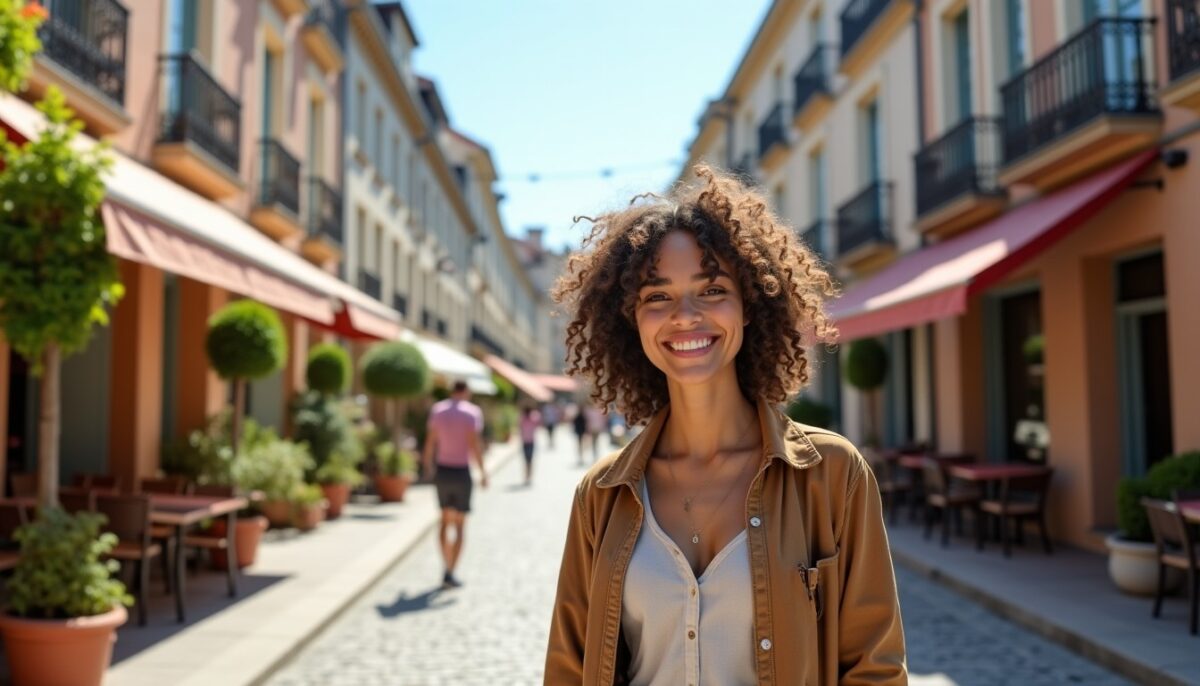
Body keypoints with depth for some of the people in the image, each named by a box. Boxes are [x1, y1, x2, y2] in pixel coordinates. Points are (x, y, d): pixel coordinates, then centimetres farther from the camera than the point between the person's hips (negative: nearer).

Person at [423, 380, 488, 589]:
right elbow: (474, 444, -15)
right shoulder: (472, 411, -8)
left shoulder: (437, 409, 3)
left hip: (442, 470, 4)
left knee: (446, 521, 18)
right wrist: (483, 472, -8)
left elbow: (430, 441, 3)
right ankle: (450, 573, 0)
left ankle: (448, 568, 20)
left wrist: (428, 465, 16)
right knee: (459, 526, 5)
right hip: (462, 472, -3)